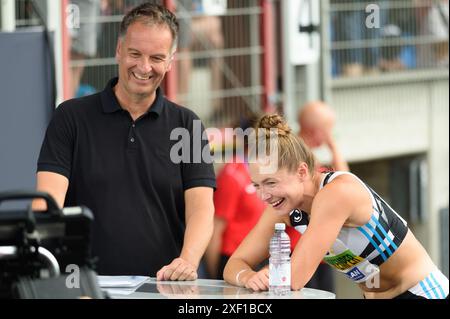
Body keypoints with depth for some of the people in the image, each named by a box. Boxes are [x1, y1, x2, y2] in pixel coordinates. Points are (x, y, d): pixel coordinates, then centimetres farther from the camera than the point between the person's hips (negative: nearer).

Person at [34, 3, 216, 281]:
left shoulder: (186, 125, 11)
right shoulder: (71, 117, 8)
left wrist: (187, 261, -19)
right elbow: (50, 196, -4)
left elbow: (201, 206, 1)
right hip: (86, 286, -1)